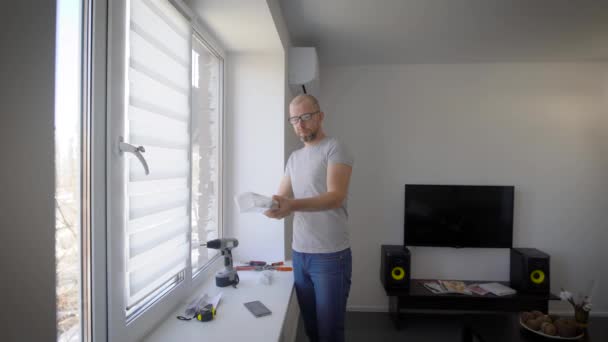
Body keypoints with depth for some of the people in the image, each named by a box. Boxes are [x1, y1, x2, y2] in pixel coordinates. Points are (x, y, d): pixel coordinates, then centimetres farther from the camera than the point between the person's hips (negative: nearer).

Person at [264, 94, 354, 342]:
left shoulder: (334, 149, -7)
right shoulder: (294, 157, 14)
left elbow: (336, 197, -20)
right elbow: (282, 197, 10)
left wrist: (292, 205, -34)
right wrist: (272, 205, -14)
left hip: (330, 255, -6)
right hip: (299, 253, 6)